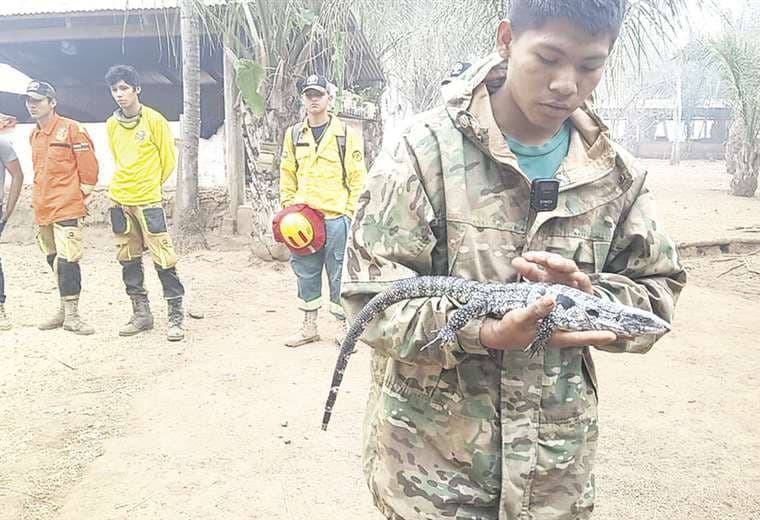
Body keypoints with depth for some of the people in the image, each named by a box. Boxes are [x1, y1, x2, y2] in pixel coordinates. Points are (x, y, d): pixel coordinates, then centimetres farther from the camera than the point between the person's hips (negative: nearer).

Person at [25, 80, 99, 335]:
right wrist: (38, 200, 20)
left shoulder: (72, 130, -8)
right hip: (42, 209, 8)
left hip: (67, 208, -8)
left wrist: (82, 197, -5)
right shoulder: (34, 135, 14)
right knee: (54, 259, 12)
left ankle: (71, 315, -4)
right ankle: (64, 310, 23)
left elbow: (88, 168, -8)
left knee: (67, 261, -10)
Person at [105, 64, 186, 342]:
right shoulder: (111, 124, 8)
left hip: (149, 200, -5)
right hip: (120, 200, 6)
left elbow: (168, 158, 0)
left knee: (164, 259, -7)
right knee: (128, 259, 10)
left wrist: (150, 184, 8)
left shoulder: (154, 120, -7)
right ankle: (141, 313, 21)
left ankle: (176, 316, 1)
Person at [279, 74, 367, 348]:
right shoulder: (294, 134, 10)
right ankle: (309, 327, 22)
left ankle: (344, 327, 15)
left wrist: (350, 212, -5)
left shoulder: (347, 133, -1)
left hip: (336, 217, -4)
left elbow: (358, 177, -1)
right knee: (306, 273, 10)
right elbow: (287, 174, 14)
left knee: (339, 274, 2)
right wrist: (288, 207, 6)